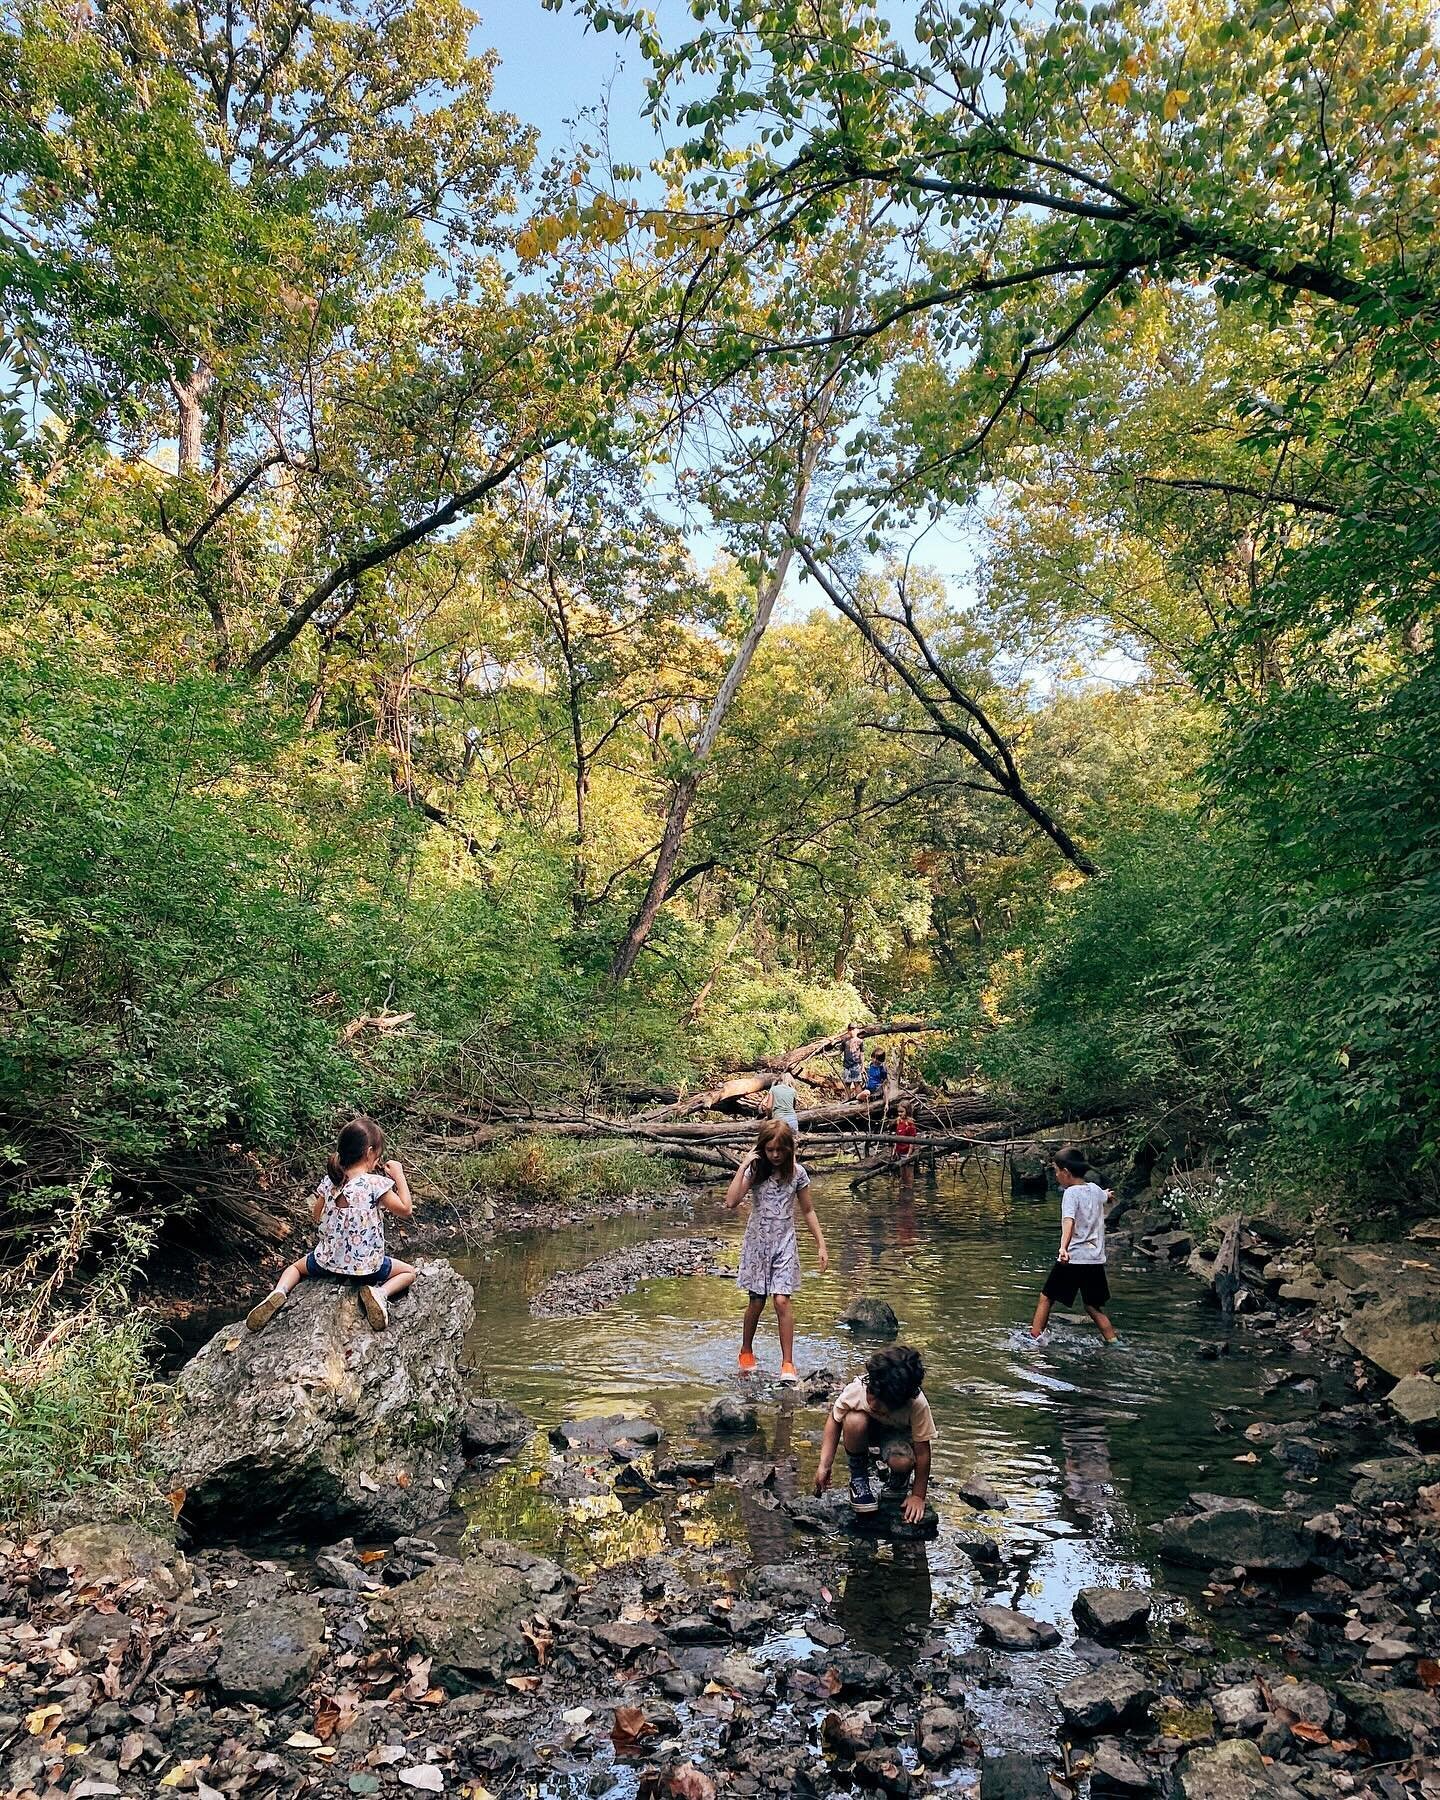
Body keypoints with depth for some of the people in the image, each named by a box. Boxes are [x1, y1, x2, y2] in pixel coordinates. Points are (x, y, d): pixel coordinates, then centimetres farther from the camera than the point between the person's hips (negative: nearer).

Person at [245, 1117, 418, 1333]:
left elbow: (316, 1216, 10)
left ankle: (279, 1293, -2)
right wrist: (399, 1175, -6)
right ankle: (379, 1293, -12)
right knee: (408, 1272, 20)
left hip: (328, 1261, 4)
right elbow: (406, 1210, -12)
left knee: (297, 1266, 33)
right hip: (366, 1266, -4)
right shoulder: (376, 1183, -19)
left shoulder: (330, 1181, -3)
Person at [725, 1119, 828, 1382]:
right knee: (756, 1301, 9)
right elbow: (731, 1202, -22)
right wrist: (743, 1165, -24)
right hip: (757, 1242, 0)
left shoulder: (797, 1173, -5)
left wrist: (821, 1245, 1)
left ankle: (787, 1363, -3)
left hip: (784, 1244, 0)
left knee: (782, 1301, -11)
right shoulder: (754, 1170, -9)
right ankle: (746, 1350, 33)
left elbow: (808, 1211, 5)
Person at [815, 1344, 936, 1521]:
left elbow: (922, 1451, -24)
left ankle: (897, 1482, 5)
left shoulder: (917, 1405, -36)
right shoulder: (855, 1390, -34)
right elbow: (834, 1421, -16)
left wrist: (918, 1496, -17)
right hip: (865, 1433, 1)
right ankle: (858, 1476, -7)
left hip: (897, 1434, -1)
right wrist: (824, 1466, -19)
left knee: (902, 1462, -35)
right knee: (855, 1422, -36)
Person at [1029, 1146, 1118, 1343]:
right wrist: (1108, 1194, 62)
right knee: (1093, 1306, 15)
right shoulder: (1095, 1189, 10)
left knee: (1046, 1298, 7)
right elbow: (1104, 1196, 36)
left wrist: (1063, 1248, -44)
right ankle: (1113, 1340, 9)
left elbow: (1069, 1221, -29)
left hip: (1072, 1258, -6)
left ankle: (1033, 1338, 6)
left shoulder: (1071, 1192, -11)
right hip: (1096, 1260, 6)